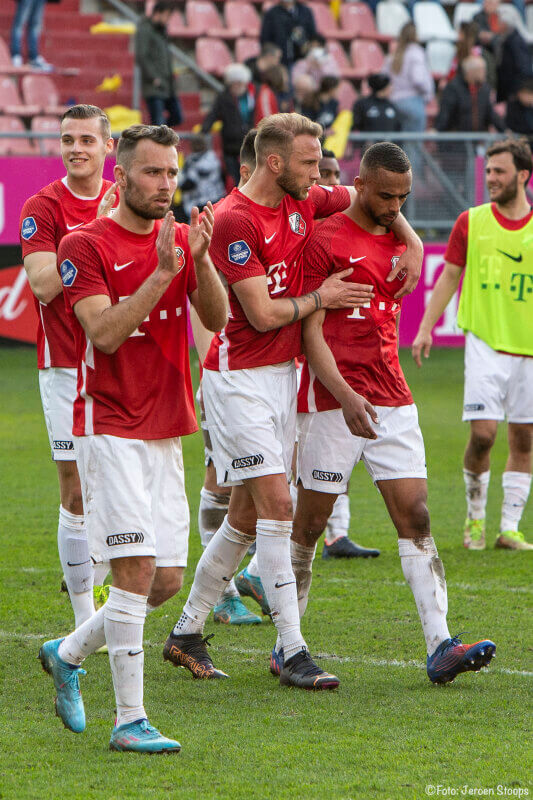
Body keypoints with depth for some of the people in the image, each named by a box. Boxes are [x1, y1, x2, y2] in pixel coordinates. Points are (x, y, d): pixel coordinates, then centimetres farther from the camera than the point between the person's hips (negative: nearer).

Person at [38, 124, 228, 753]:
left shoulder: (180, 239, 11)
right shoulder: (85, 245, -7)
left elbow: (216, 318, 0)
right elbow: (105, 332, -18)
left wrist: (201, 260, -17)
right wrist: (161, 274, -23)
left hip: (165, 432, 7)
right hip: (110, 427, -7)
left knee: (167, 578, 6)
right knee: (136, 568, -14)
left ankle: (68, 654, 28)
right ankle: (130, 720, -10)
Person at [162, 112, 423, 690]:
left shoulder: (303, 203, 6)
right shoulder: (234, 219, -18)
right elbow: (263, 314, -19)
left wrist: (412, 242, 11)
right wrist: (319, 298, -5)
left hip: (281, 375, 8)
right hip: (238, 377, -8)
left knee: (247, 518, 11)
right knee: (276, 503, -13)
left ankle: (187, 632, 23)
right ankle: (293, 652, -12)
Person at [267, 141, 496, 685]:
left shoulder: (398, 240, 14)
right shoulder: (324, 241, -7)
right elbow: (311, 331, -12)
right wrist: (345, 396, -23)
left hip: (393, 399, 6)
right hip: (333, 399, -6)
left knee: (415, 516, -4)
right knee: (309, 523, 1)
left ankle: (440, 647, -11)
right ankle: (285, 645, 12)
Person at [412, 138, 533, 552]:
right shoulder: (471, 222, 3)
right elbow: (450, 276, 9)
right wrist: (425, 328, 4)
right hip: (485, 342, -1)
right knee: (483, 433, -11)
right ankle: (475, 515, 10)